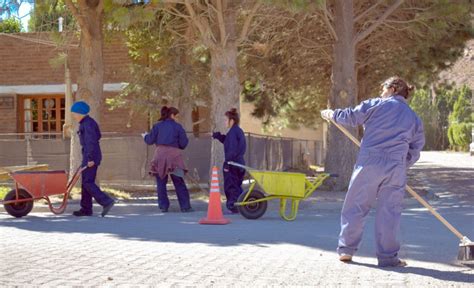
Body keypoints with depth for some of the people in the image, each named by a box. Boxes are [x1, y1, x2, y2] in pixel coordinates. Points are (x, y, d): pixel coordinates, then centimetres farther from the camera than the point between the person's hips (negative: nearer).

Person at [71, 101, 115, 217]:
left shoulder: (87, 124, -14)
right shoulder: (86, 123, 16)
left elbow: (92, 141, -22)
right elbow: (97, 136, 22)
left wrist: (90, 158, -23)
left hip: (90, 157, -10)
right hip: (88, 156, 10)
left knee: (87, 182, -11)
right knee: (86, 182, 11)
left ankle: (106, 201, -15)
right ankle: (86, 209, 14)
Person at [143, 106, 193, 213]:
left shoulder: (157, 126, 6)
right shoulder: (178, 126, 1)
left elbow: (150, 140, 6)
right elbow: (183, 143, 0)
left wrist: (145, 136, 28)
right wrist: (178, 146, 23)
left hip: (160, 154, 1)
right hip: (173, 155, -1)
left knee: (161, 183, 9)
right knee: (179, 183, 5)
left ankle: (163, 206, 7)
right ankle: (185, 206, 4)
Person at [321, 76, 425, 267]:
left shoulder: (377, 105, 5)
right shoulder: (415, 119, 18)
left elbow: (351, 116, 6)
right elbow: (415, 151, 18)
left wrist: (332, 114, 23)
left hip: (369, 162, -2)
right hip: (396, 169, 3)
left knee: (355, 206, 6)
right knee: (389, 211, 6)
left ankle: (346, 249, 9)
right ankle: (387, 256, 6)